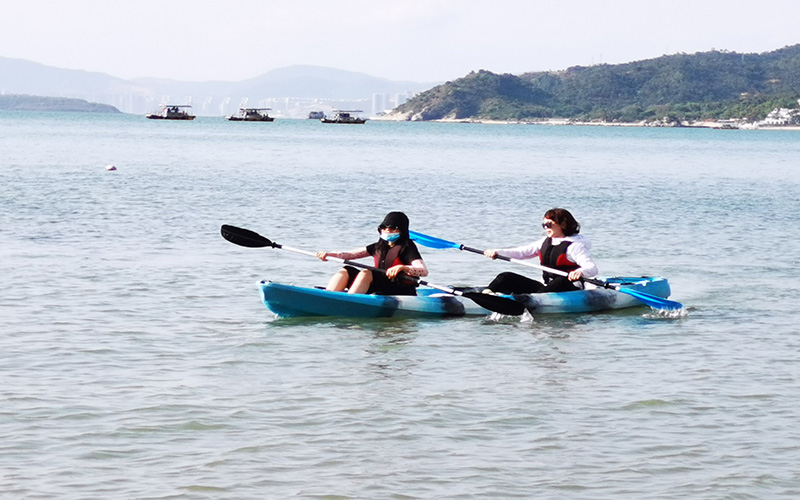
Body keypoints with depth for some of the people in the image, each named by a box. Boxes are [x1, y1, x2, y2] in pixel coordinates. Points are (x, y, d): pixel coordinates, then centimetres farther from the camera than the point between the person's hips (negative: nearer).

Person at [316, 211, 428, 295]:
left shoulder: (407, 247, -5)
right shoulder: (379, 247, 16)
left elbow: (424, 271, -20)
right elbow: (351, 255, 12)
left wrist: (402, 267, -38)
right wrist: (328, 254, -4)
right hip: (381, 289, 7)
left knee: (367, 273, -29)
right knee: (346, 271, -5)